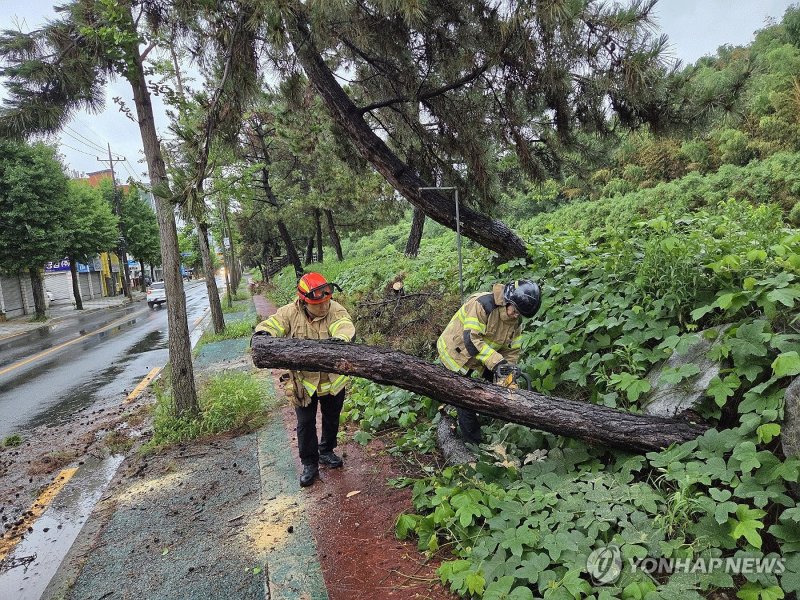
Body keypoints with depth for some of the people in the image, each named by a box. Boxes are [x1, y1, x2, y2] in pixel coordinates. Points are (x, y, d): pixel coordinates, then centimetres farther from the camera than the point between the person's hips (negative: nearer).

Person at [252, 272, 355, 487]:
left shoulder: (335, 310, -18)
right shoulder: (290, 312, -14)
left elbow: (345, 327, -34)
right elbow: (270, 325, -12)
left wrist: (339, 339, -58)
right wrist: (263, 333, -37)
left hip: (333, 379, 1)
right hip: (303, 380, 0)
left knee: (331, 418, 21)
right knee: (305, 424, 9)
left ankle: (326, 451, 46)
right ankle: (310, 465, 28)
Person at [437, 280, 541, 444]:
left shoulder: (515, 321, -6)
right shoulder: (482, 304, -32)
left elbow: (512, 349, -1)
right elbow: (471, 339, -35)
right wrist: (496, 361, -37)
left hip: (477, 361, 8)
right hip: (455, 353, -7)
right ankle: (474, 442, 9)